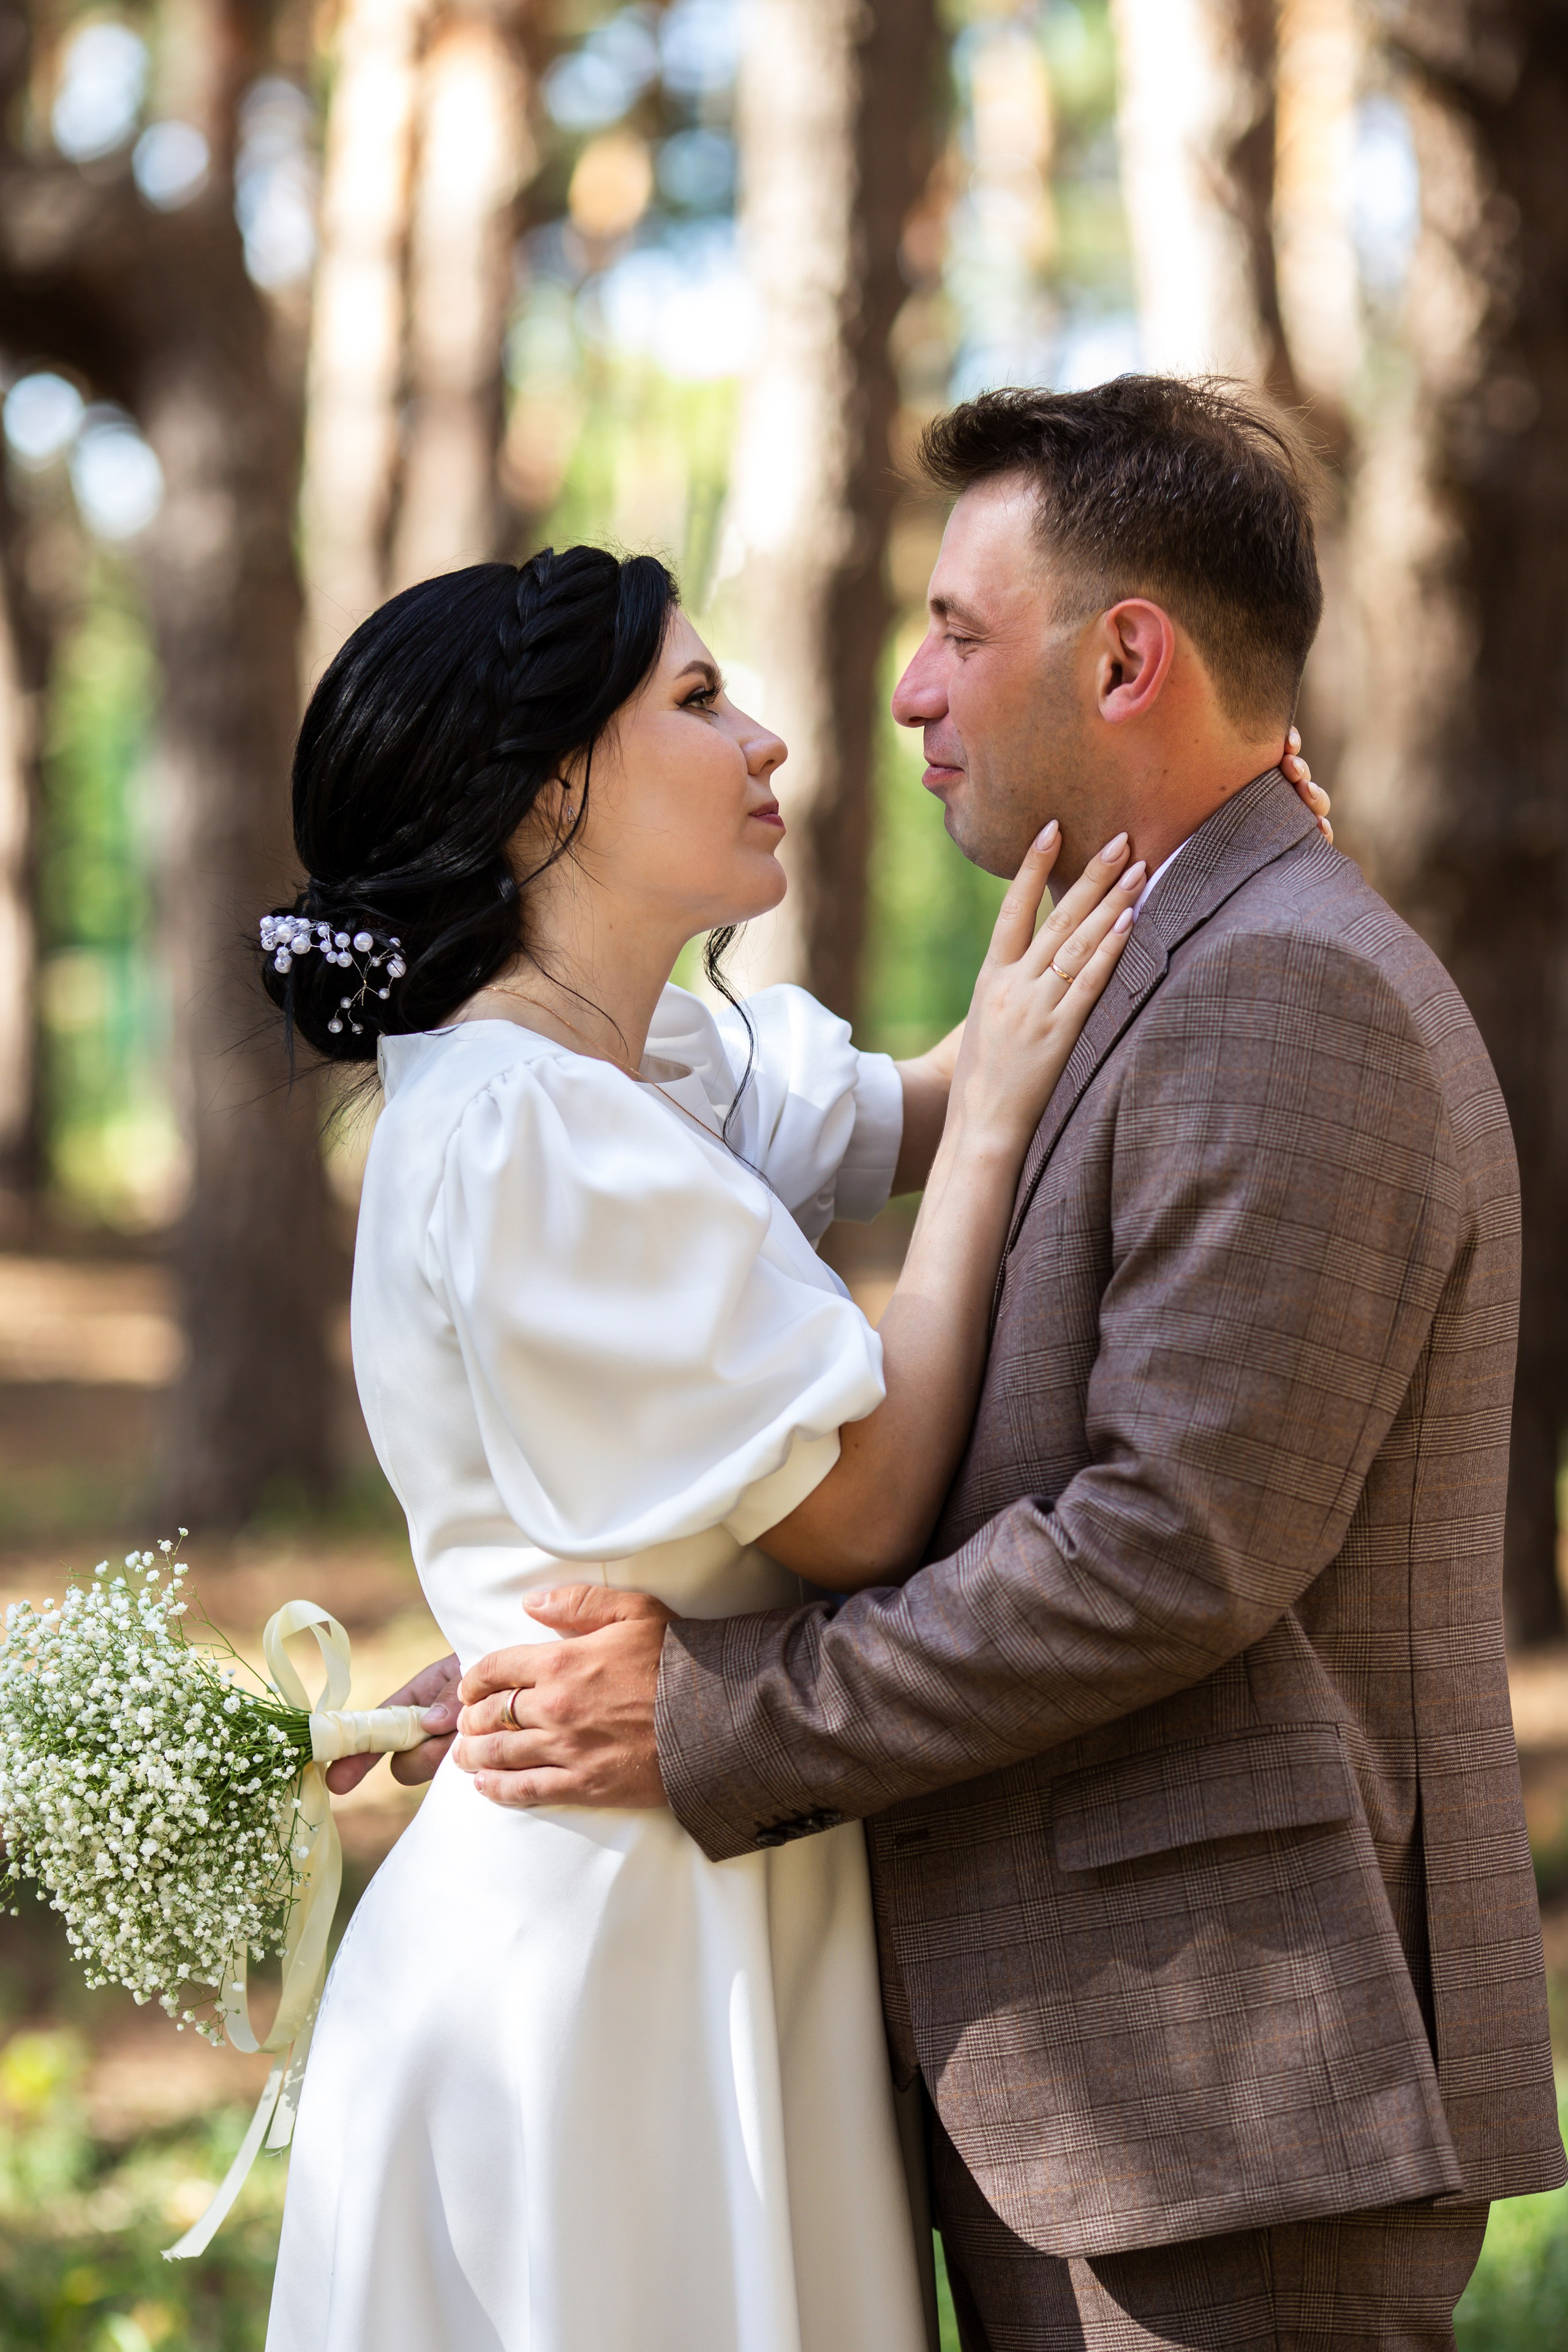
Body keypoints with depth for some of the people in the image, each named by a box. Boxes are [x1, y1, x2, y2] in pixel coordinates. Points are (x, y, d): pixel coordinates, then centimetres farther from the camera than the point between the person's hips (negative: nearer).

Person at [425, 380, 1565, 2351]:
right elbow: (956, 1507, 19)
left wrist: (718, 1726, -15)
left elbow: (1180, 1542, -22)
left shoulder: (1293, 997, -15)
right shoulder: (1184, 986, 18)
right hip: (1100, 2071, 10)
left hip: (1236, 2078, -10)